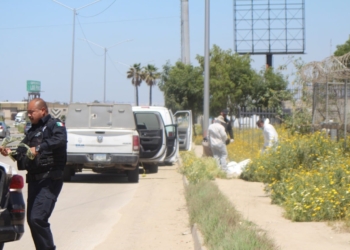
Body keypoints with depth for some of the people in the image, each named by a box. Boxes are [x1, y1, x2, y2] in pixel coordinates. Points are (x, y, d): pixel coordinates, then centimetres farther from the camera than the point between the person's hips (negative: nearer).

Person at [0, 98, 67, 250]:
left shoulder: (54, 125, -3)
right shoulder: (33, 130, 24)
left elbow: (60, 140, -24)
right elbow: (23, 150, 20)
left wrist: (39, 148, -34)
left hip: (49, 180, -9)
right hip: (34, 179, 9)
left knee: (37, 218, -19)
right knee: (31, 219, 9)